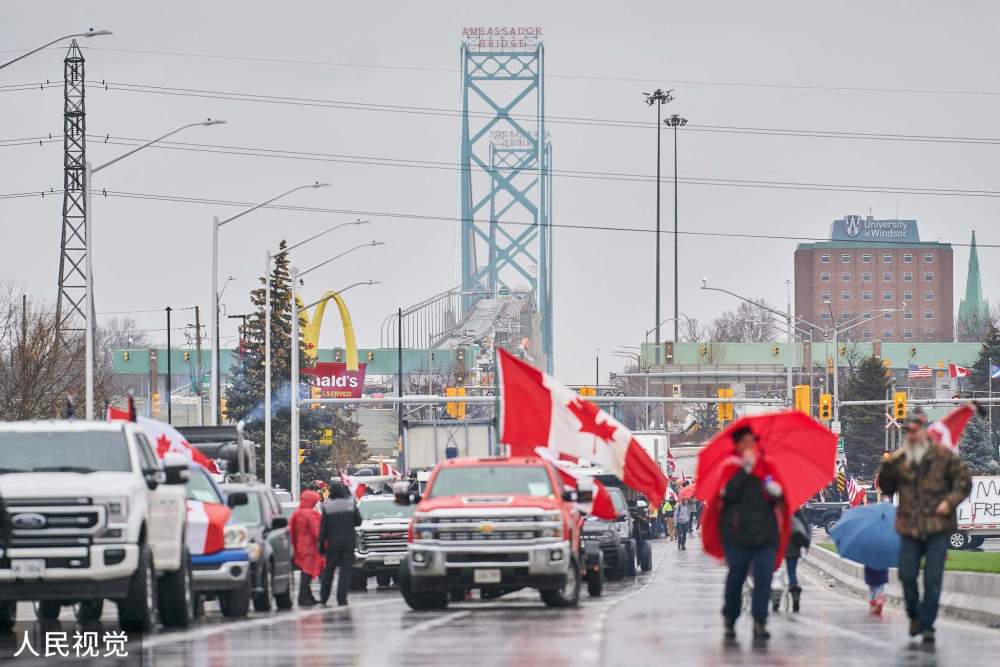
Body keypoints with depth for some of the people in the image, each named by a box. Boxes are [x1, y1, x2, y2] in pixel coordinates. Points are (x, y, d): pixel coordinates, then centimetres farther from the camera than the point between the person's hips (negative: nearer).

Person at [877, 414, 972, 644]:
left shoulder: (943, 456, 0)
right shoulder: (900, 460, 8)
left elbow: (963, 480, 4)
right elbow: (886, 487, 8)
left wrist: (950, 502, -10)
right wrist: (888, 466, -9)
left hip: (937, 529, -2)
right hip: (909, 529, 2)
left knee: (933, 579, -4)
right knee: (906, 575, -3)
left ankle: (926, 625, 3)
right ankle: (914, 615, 21)